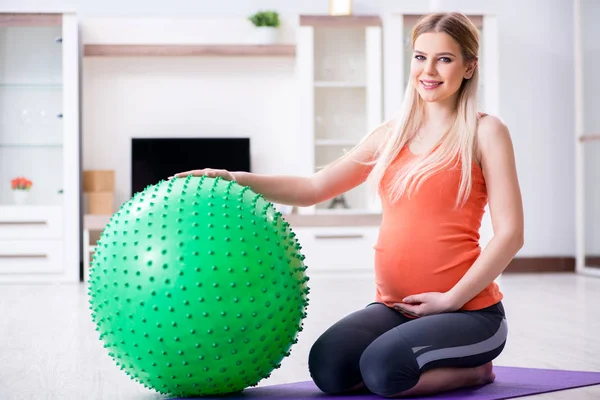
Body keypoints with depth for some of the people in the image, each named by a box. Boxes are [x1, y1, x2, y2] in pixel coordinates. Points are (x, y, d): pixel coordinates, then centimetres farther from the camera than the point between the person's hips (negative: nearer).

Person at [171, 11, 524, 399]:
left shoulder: (484, 131, -2)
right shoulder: (390, 136, 12)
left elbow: (510, 233, -7)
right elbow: (313, 188, 13)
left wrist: (450, 300, -14)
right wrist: (236, 180, -1)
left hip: (470, 310, -5)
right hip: (394, 306, 5)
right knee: (329, 367, -21)